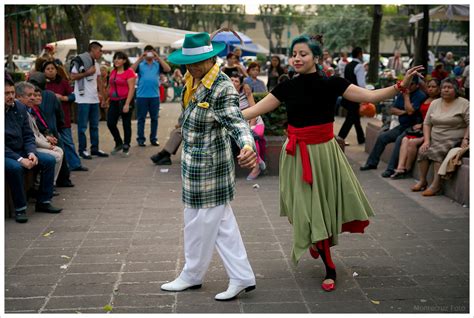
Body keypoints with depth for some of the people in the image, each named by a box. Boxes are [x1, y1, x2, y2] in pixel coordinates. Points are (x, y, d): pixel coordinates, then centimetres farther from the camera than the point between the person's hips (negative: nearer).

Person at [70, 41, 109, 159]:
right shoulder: (80, 61, -9)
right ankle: (82, 150, 6)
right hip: (83, 99, -8)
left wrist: (103, 95, 12)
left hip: (94, 99, 8)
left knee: (94, 125, 12)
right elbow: (73, 76, -14)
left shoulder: (96, 64, 15)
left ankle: (95, 148, 19)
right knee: (82, 126, -1)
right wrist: (87, 73, -16)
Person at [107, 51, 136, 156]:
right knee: (110, 123, 3)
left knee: (126, 125, 3)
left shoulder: (129, 72, -9)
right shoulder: (113, 72, 11)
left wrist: (127, 104, -19)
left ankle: (126, 147, 13)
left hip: (124, 101, -6)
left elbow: (131, 89, -14)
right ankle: (118, 143, 22)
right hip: (114, 102, 6)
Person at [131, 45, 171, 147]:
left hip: (155, 96, 2)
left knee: (154, 118, 8)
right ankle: (140, 139, 9)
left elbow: (168, 69, -9)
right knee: (141, 118, 3)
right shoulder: (140, 64, 3)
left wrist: (158, 57, -13)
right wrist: (140, 58, -17)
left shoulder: (158, 64, 6)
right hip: (142, 96, -1)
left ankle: (153, 138, 16)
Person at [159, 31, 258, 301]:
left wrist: (248, 145, -50)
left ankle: (192, 276, 25)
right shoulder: (193, 79, 6)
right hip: (195, 160, 10)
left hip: (208, 163, -10)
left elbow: (236, 121, -30)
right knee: (222, 221, 11)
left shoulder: (222, 87, -20)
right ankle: (242, 277, 18)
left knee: (202, 220, 6)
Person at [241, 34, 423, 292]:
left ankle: (319, 241, 44)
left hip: (323, 151, 0)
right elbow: (255, 110, 0)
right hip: (298, 154, 1)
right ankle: (329, 268, 19)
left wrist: (401, 85, -22)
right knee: (307, 206, 4)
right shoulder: (287, 87, -2)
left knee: (324, 202, 9)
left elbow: (370, 96, -10)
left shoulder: (331, 83, -6)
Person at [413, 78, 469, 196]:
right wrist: (426, 140, -2)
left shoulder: (463, 104, -2)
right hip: (435, 139, 5)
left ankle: (436, 184, -28)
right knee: (422, 151, -22)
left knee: (437, 152, -30)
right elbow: (427, 123, 11)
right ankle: (422, 181, -11)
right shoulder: (435, 103, 13)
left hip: (454, 140, -5)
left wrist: (465, 139, -20)